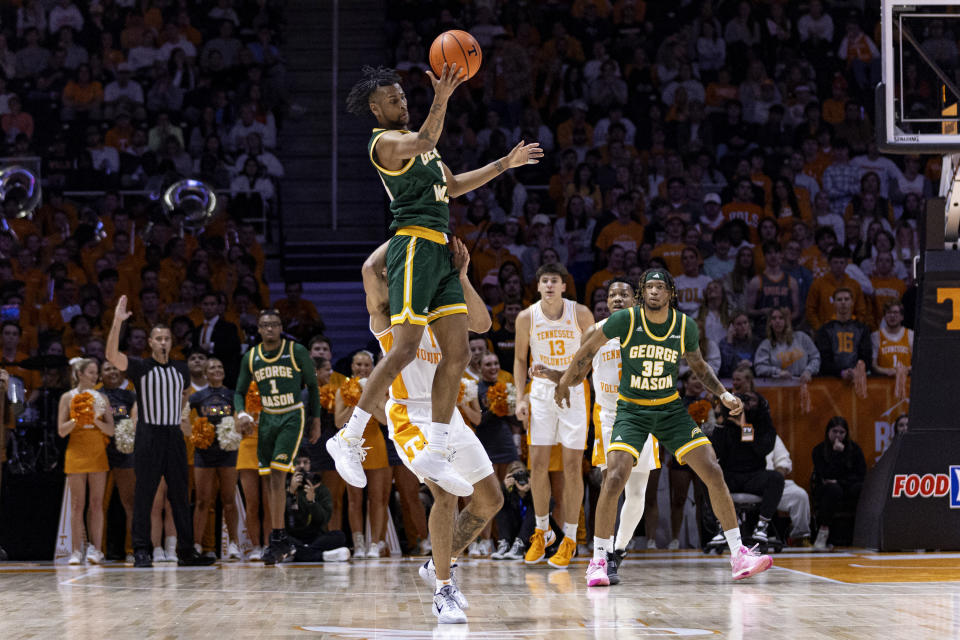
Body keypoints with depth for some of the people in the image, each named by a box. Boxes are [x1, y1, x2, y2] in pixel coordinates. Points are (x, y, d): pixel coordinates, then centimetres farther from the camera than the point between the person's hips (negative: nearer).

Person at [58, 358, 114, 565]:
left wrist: (96, 420, -13)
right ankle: (77, 551, -2)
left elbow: (110, 430, 4)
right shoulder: (68, 397, 4)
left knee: (97, 503, -2)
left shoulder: (101, 398, 9)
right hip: (76, 453, -2)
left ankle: (95, 549, -3)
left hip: (98, 454, 2)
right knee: (77, 504, -3)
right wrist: (76, 420, -16)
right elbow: (61, 431, 0)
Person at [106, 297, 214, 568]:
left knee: (180, 495, 6)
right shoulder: (140, 367, -3)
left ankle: (186, 551, 11)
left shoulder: (181, 369, 12)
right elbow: (112, 355, -19)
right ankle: (141, 552, -3)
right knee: (144, 495, -5)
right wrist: (117, 322, -27)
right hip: (148, 435, -4)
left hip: (174, 435, 4)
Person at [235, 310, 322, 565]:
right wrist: (241, 413, -9)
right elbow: (240, 392, 11)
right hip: (267, 419, 5)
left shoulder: (297, 352, -7)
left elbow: (313, 385, 4)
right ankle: (282, 541, 13)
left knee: (278, 475, -17)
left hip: (292, 418, -5)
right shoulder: (250, 358, 4)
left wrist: (316, 419, 2)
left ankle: (277, 539, -16)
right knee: (271, 480, 4)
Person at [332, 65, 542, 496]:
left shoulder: (414, 138, 25)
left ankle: (435, 453, 9)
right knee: (405, 349, -15)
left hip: (440, 251, 9)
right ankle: (349, 439, -7)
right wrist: (441, 99, -37)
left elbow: (452, 186, 34)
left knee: (457, 354, 4)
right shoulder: (385, 142, -6)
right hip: (415, 246, -9)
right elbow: (423, 143, -29)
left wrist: (505, 164, 33)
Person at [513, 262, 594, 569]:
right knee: (538, 463, -1)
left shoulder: (580, 314, -9)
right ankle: (542, 531, 17)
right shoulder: (527, 317, -4)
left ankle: (570, 538, 5)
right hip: (541, 391, 2)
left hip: (574, 391, -2)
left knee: (571, 465, -3)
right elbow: (520, 359, 8)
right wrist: (521, 398, -1)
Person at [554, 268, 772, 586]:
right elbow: (588, 349, 1)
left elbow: (698, 366, 11)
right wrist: (566, 383, 10)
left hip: (671, 409, 3)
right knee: (615, 478, -22)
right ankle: (598, 560, -8)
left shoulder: (686, 327, -8)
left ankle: (738, 554, 5)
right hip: (631, 409, -3)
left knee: (713, 473, -6)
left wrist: (723, 393, -3)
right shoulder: (625, 320, -15)